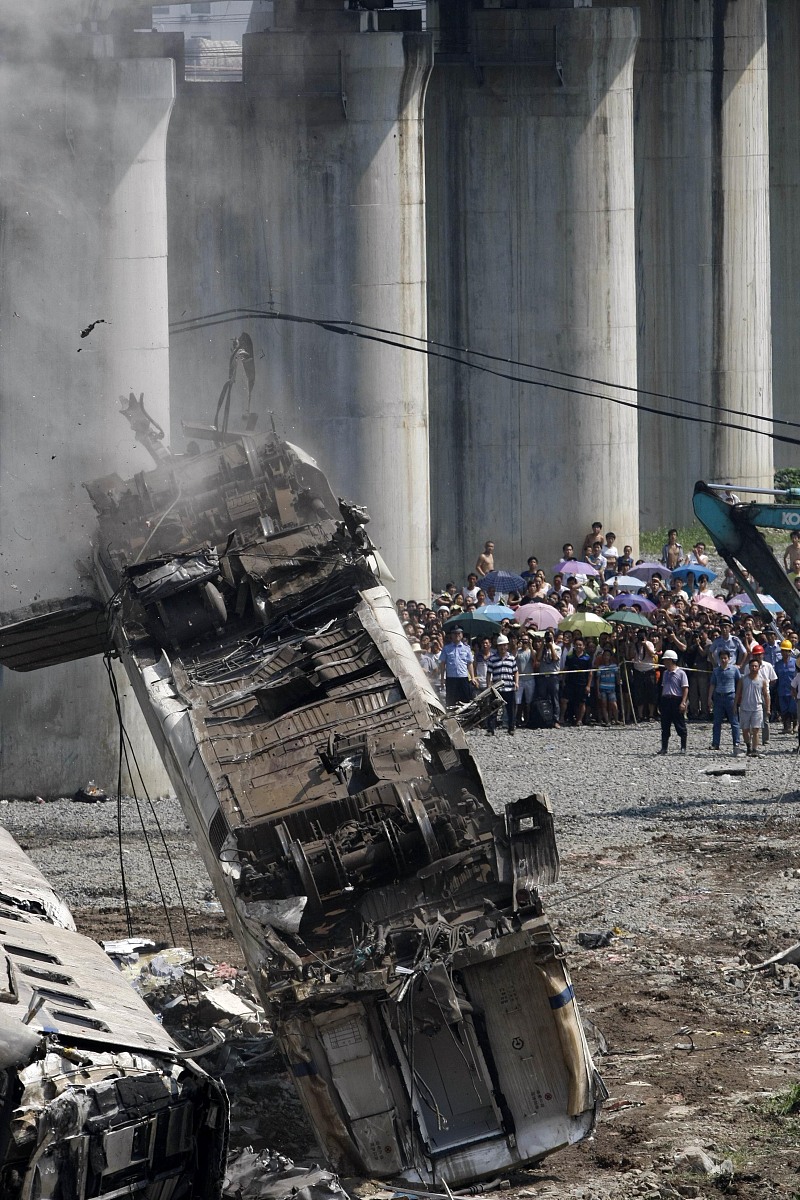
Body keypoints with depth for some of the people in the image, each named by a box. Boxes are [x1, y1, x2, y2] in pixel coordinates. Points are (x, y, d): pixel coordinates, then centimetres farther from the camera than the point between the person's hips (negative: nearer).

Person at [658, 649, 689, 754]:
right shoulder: (665, 673, 15)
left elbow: (685, 689, -9)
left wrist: (683, 702, -16)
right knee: (665, 726, 6)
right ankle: (664, 747, 11)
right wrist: (661, 702, 16)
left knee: (680, 726, -1)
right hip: (666, 700, 6)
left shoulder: (680, 673, -6)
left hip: (677, 700, -6)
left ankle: (683, 747, 5)